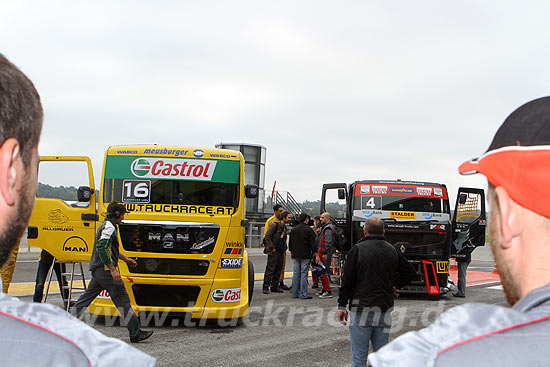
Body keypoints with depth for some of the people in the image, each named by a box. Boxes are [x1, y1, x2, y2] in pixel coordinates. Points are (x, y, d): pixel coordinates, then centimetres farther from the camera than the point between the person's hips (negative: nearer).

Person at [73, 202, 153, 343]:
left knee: (86, 297, 12)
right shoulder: (109, 227, -14)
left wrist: (126, 259, 37)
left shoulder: (106, 225, 19)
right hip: (105, 270, -10)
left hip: (97, 270, 10)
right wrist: (113, 269, -26)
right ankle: (135, 333, -2)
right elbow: (101, 248, -25)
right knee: (122, 300, -5)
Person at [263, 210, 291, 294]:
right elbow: (267, 236, -16)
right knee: (270, 269, -7)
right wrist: (272, 247, -16)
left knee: (278, 270, 10)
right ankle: (266, 287, -4)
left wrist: (284, 248, 14)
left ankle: (274, 286, 17)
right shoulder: (275, 225, -10)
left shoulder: (284, 227, 15)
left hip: (281, 252, 8)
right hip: (273, 252, -8)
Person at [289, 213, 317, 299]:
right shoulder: (309, 230, -10)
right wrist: (316, 254, -8)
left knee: (296, 273, 10)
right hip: (305, 255, -6)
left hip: (296, 255, 6)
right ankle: (303, 294, -5)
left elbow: (290, 243, 18)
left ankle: (294, 293, 11)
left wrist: (291, 252, 28)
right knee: (304, 274, -4)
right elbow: (312, 244, -12)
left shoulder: (293, 229, 10)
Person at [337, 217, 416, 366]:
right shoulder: (393, 251, 8)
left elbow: (347, 280, -7)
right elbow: (411, 273, 17)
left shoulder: (358, 249, -6)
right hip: (385, 309, 5)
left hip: (361, 310, -4)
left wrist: (342, 305, -2)